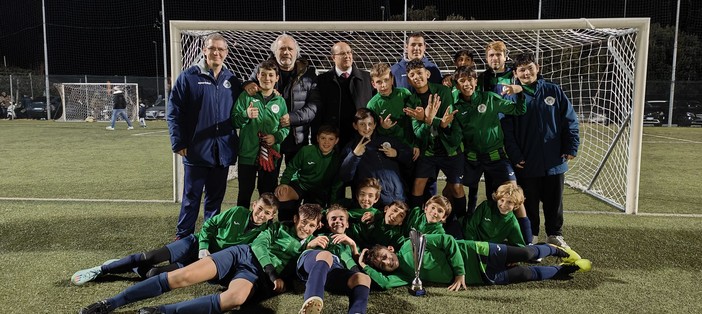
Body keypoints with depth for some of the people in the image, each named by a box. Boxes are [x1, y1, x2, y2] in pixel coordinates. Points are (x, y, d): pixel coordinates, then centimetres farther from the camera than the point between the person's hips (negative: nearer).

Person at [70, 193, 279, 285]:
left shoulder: (267, 232, -6)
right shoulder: (238, 212, -4)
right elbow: (208, 225, 3)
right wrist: (203, 248, -11)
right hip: (198, 244, 1)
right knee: (148, 258, -10)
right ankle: (100, 271, 7)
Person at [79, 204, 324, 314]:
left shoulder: (310, 245, 16)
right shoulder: (280, 228, 15)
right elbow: (260, 246, 3)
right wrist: (272, 274, -10)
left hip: (255, 275, -1)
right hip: (241, 254, 1)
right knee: (182, 276, -18)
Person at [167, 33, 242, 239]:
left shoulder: (232, 80, 9)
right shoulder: (188, 77, -3)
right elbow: (173, 112, -4)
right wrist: (178, 143, -9)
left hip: (223, 152, 4)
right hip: (196, 150, -4)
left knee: (216, 197, 13)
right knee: (191, 197, 5)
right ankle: (183, 237, 19)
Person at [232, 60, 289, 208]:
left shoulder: (280, 101, 9)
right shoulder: (246, 96, 1)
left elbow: (286, 126, 9)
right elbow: (234, 121, -3)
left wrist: (277, 137, -11)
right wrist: (246, 115, -23)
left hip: (271, 156, 2)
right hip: (247, 154, -2)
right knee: (244, 193, 7)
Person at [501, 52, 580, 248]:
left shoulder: (554, 91, 3)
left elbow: (570, 120, 5)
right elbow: (507, 130, -6)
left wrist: (571, 148, 0)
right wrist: (515, 156, -13)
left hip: (554, 161, 2)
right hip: (527, 163, -2)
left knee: (554, 201, 13)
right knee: (529, 202, 10)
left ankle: (555, 234, 30)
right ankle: (530, 235, 27)